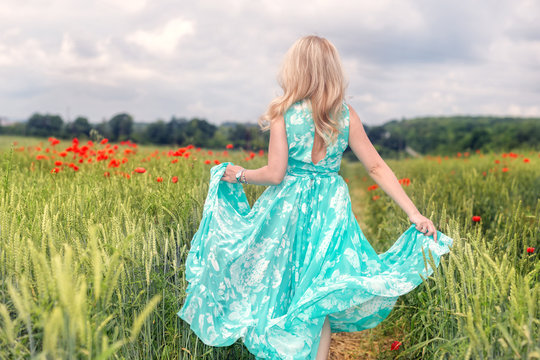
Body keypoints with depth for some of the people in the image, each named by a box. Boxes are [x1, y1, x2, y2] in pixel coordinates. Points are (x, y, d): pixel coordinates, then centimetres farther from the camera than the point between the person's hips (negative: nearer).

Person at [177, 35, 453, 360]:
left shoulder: (283, 113, -10)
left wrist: (239, 175, 6)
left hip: (287, 208, -2)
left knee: (280, 289, 17)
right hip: (331, 211, 2)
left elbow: (275, 174, -13)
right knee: (320, 298, 14)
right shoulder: (346, 115, -1)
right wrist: (414, 213, -2)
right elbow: (377, 168, -4)